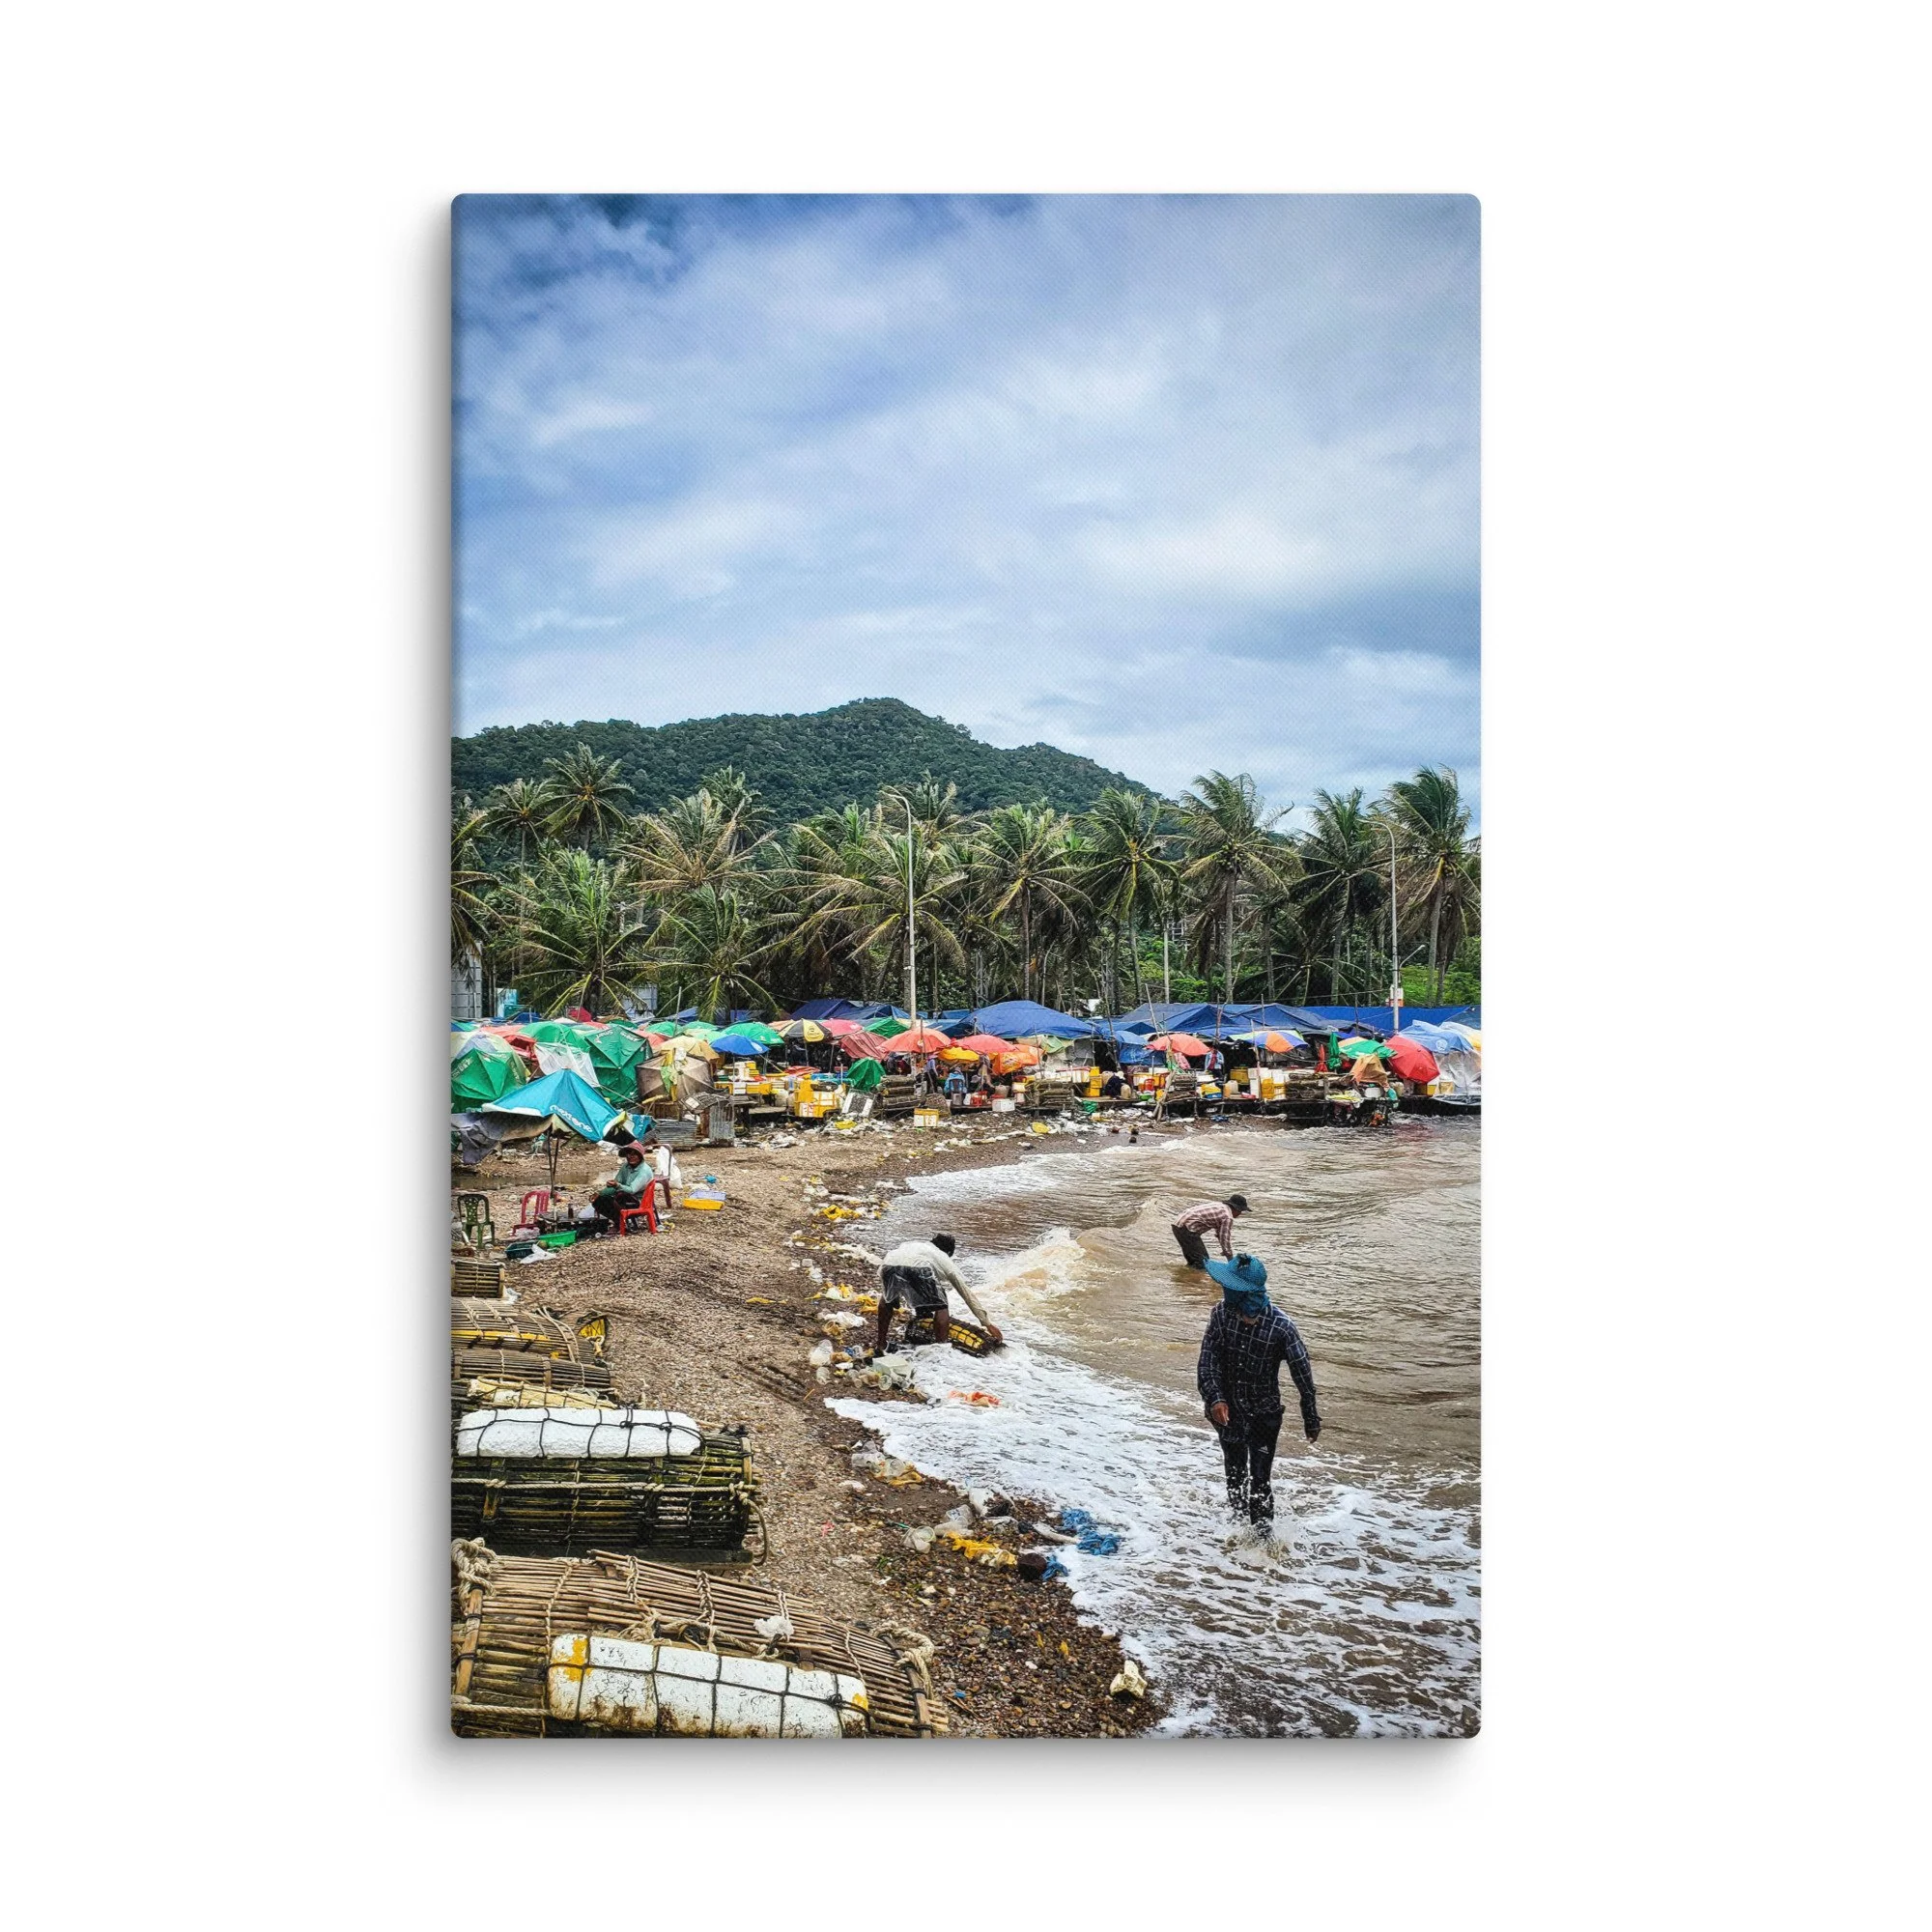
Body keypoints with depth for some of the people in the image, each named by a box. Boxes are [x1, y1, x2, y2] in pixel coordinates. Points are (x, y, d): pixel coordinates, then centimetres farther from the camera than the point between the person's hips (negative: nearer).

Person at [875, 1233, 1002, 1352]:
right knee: (941, 1308, 18)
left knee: (887, 1301, 34)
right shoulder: (943, 1258, 34)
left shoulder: (911, 1244, 45)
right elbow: (967, 1293, 34)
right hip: (918, 1269, -4)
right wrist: (988, 1324, 38)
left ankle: (880, 1346, 32)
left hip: (888, 1265, 4)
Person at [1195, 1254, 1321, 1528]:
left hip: (1264, 1415, -3)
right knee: (1235, 1471, 24)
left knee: (1260, 1479, 5)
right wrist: (1214, 1399, -30)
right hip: (1227, 1410, 3)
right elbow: (1207, 1361, -15)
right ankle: (1237, 1518, 47)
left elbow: (1303, 1374, -15)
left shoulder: (1281, 1327, -26)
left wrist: (1311, 1419, -6)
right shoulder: (1222, 1313, -19)